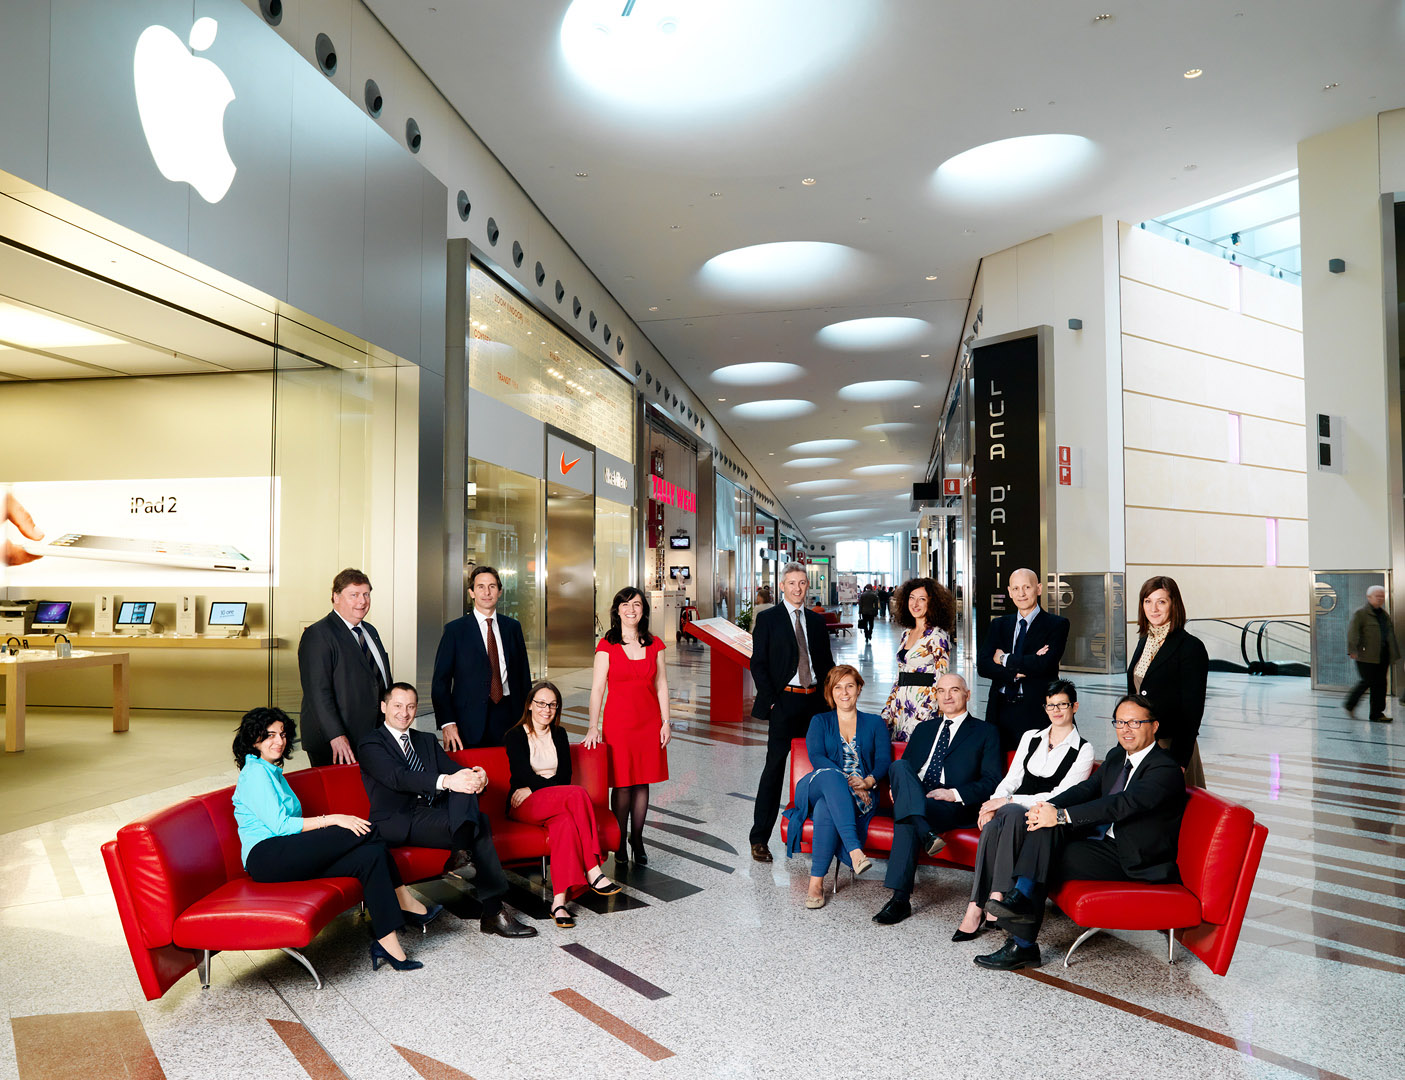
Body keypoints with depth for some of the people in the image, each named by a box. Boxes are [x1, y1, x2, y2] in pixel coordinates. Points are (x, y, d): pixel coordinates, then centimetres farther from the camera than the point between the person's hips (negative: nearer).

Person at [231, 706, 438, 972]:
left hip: (286, 858, 9)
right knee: (367, 832, -20)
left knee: (371, 855, -15)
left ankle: (388, 943, -19)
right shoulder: (255, 773, -4)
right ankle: (407, 905, -13)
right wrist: (332, 819, -17)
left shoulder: (273, 772, 25)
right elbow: (279, 825, -14)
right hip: (266, 857, -9)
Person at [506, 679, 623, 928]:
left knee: (565, 821, -35)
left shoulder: (559, 735, 14)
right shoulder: (516, 736, 0)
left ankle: (559, 900, -41)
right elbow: (524, 776, -10)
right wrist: (550, 787, -16)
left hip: (556, 802, 4)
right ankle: (592, 871, -34)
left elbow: (565, 777, 6)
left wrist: (533, 789, -7)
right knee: (578, 793, -32)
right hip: (523, 807, -4)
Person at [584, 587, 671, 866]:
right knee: (622, 784, 1)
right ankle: (619, 843, 15)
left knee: (642, 782, 8)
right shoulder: (607, 645, -3)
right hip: (618, 721, -3)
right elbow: (597, 688, -6)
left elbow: (661, 685, 8)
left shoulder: (654, 644, 6)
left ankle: (637, 839, 22)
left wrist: (665, 722, 4)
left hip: (649, 722, 3)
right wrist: (593, 726, -12)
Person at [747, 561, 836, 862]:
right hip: (784, 701, -5)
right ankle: (759, 839, 0)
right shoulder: (768, 619, 1)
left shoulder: (817, 620, 15)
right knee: (774, 767, -5)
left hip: (815, 702, 5)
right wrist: (770, 700, -11)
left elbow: (827, 663, 17)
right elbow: (757, 664, -3)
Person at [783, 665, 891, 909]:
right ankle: (854, 850, -52)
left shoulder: (875, 723, 20)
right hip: (818, 787, 0)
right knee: (830, 775, -40)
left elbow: (884, 760, 5)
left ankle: (817, 880, -37)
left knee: (825, 809, -37)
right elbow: (816, 757, 0)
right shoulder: (820, 721, 18)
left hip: (860, 796, 0)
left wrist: (869, 781, -18)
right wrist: (847, 781, -18)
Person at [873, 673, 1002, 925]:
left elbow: (991, 782, 2)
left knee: (905, 818, -36)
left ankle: (901, 899, -37)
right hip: (913, 801, 5)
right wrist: (896, 786, -2)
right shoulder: (923, 729, 29)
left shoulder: (986, 732, 13)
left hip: (957, 807, -4)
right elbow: (905, 766, 24)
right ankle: (927, 835, -47)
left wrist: (954, 794, -14)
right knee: (898, 766, -31)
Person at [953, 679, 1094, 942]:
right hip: (1011, 811, 4)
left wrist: (1008, 801, -14)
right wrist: (993, 803, -7)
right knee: (992, 827, -33)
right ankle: (977, 906, -35)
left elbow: (1060, 797, -7)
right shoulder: (1031, 738, 18)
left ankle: (990, 902, -41)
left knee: (1012, 814, -38)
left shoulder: (1083, 750, 3)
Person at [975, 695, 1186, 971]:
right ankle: (1022, 896, -31)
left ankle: (1023, 945, -17)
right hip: (1102, 835, 7)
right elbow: (1087, 788, 3)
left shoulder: (1166, 770, -16)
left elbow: (1122, 804, -28)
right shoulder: (1116, 756, 12)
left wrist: (1061, 815, -33)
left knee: (1045, 861, -22)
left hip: (1132, 860, -7)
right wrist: (1048, 806, -19)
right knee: (1045, 826, -21)